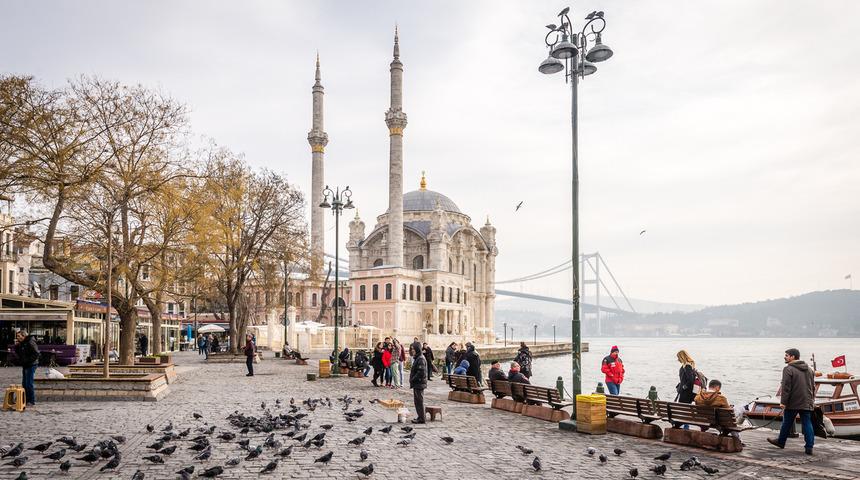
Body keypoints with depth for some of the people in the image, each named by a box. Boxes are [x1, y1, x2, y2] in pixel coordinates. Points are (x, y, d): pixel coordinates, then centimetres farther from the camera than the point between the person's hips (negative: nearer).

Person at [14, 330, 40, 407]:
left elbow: (36, 353, -18)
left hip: (31, 365, -9)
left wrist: (28, 361, -19)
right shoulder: (21, 343, 13)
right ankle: (27, 400, 20)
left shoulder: (30, 342, -14)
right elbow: (17, 354, 17)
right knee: (24, 383, 12)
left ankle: (32, 401, -1)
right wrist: (16, 346, 4)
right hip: (25, 366, 9)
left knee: (29, 383, -7)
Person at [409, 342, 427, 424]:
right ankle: (420, 417, 22)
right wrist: (412, 380, 12)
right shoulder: (417, 358, 14)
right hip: (416, 383, 10)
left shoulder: (421, 359, -17)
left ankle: (421, 418, 2)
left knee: (419, 401, -4)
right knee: (417, 401, 15)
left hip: (419, 383, -10)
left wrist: (413, 380, -16)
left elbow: (421, 372, -23)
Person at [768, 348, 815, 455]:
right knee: (807, 424, 4)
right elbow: (813, 387, 18)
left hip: (793, 403, -5)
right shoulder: (809, 369, 13)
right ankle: (809, 447, -3)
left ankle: (781, 441, 25)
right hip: (807, 403, 6)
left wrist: (783, 402, -15)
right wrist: (812, 400, 24)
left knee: (787, 423, 9)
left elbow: (786, 387, -17)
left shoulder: (788, 369, -12)